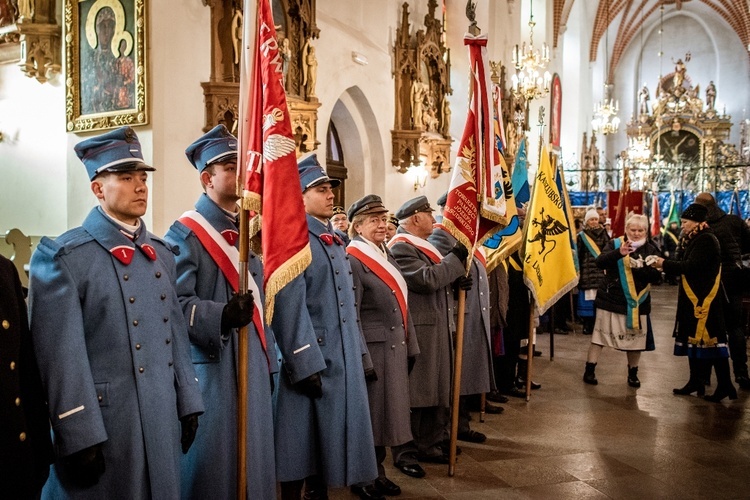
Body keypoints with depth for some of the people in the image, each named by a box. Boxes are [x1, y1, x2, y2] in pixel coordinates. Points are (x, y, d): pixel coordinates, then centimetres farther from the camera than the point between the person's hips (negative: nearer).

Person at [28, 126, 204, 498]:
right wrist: (81, 436, -16)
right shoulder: (62, 257, -9)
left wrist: (188, 403, 10)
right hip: (101, 419, -6)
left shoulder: (162, 254, 10)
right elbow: (61, 356, -14)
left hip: (163, 419, 6)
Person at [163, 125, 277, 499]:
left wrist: (269, 361, 15)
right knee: (211, 458, 1)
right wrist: (222, 316, -33)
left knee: (251, 450, 13)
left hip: (251, 363, 7)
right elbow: (176, 304, -17)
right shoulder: (185, 233, -9)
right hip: (209, 365, -7)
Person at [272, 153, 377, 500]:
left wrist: (357, 350, 17)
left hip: (342, 358, 9)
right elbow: (289, 307, -21)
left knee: (327, 439, 18)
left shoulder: (335, 241, 16)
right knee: (301, 446, 2)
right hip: (309, 359, -9)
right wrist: (306, 365, -23)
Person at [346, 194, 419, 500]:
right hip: (373, 350, -8)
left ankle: (377, 471, 29)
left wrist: (410, 346, 12)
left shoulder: (387, 256, 12)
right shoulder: (352, 260, -13)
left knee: (386, 411, 16)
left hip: (395, 349, 8)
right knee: (369, 414, 4)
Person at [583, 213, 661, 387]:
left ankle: (633, 373, 25)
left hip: (637, 301, 2)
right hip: (611, 299, -2)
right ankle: (589, 370, 12)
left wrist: (639, 268, -23)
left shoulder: (651, 250, 4)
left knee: (635, 338, 8)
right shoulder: (614, 244, -2)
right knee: (600, 333, 2)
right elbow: (600, 262, -18)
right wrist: (619, 253, -34)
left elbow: (656, 276, -5)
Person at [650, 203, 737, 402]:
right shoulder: (695, 239, 15)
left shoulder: (706, 240, -15)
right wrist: (665, 264, -5)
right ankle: (696, 382, 22)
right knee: (693, 338, 13)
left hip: (704, 299, -10)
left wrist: (665, 264, -14)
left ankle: (724, 385, 0)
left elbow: (691, 266, -22)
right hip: (693, 298, 10)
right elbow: (685, 263, 11)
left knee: (711, 340, -6)